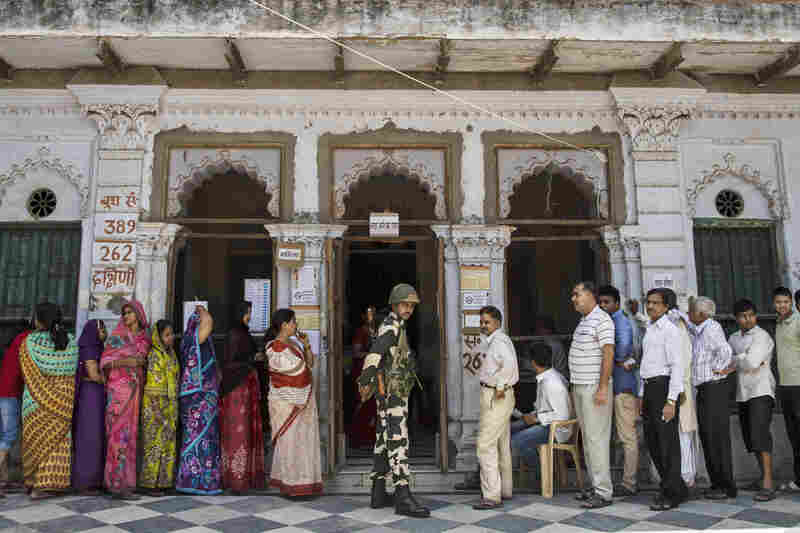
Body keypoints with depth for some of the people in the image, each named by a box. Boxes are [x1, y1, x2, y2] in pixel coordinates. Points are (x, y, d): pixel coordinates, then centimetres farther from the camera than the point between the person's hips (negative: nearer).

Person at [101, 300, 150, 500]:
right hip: (119, 387, -5)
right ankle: (117, 484, -6)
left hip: (135, 388, 5)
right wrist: (124, 362, -17)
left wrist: (143, 362, 2)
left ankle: (126, 478, 14)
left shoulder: (145, 337, 12)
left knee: (130, 431, 7)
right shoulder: (117, 335, 0)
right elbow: (105, 362, -3)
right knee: (119, 431, -8)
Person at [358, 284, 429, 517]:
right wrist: (366, 378, -44)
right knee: (398, 442, -13)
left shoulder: (396, 328, 18)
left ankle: (378, 493, 19)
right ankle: (403, 498, -14)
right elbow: (376, 351, -31)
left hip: (393, 395, 10)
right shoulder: (391, 325, -14)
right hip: (392, 394, -10)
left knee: (384, 441, 12)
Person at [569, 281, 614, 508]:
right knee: (587, 438, 13)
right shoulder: (584, 321, 17)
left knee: (596, 438, -7)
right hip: (580, 387, 10)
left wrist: (603, 387, -22)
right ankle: (596, 485, 22)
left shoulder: (602, 320, -12)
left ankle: (604, 492, -1)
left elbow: (608, 353, -18)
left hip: (594, 388, -10)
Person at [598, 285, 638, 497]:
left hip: (623, 385, -10)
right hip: (618, 385, 10)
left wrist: (620, 360, -15)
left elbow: (623, 343, -32)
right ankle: (631, 480, 22)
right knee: (629, 435, 14)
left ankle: (628, 483, 2)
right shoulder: (610, 322, 17)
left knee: (627, 436, -4)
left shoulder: (621, 321, -13)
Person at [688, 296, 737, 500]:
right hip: (704, 389, 10)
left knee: (717, 436, -5)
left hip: (714, 387, -10)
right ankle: (716, 483, 21)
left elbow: (725, 350, -28)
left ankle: (727, 487, 3)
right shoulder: (699, 330, 13)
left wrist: (718, 369, -16)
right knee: (706, 436, 12)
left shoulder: (712, 327, -15)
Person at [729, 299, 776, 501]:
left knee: (760, 434, -16)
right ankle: (764, 477, 25)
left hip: (761, 391, -7)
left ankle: (768, 485, -16)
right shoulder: (734, 338, 16)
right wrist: (744, 361, -8)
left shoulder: (761, 336, -6)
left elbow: (752, 361, -17)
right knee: (750, 438, 12)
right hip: (743, 393, 7)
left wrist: (735, 360, -1)